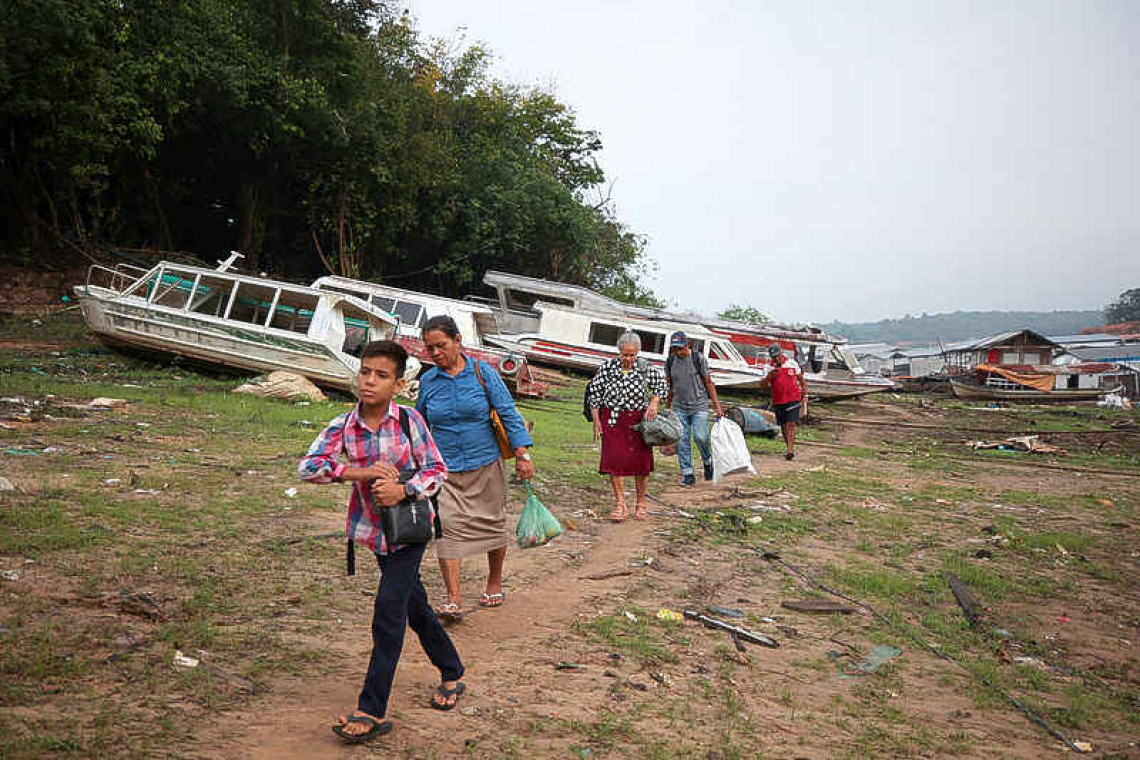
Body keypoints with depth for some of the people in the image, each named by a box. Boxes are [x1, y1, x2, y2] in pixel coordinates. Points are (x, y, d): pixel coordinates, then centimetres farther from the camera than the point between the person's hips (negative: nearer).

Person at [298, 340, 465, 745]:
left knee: (389, 608, -10)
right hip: (375, 527, 4)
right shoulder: (343, 427, -8)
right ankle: (451, 674, 39)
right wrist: (363, 473, -27)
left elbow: (437, 470, -10)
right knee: (414, 605, 17)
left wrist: (403, 490, -28)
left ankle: (372, 711, -1)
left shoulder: (409, 419, -14)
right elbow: (307, 467, -18)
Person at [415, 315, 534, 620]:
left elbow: (509, 413, -5)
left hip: (485, 464, -1)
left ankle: (495, 583, 32)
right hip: (445, 469, 1)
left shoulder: (482, 372, -5)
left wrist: (522, 454, -13)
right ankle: (454, 599, -11)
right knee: (448, 526, -12)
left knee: (491, 523, 11)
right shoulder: (427, 381, 3)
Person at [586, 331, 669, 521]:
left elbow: (660, 383, 9)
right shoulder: (607, 367, -4)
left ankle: (641, 505, 18)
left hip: (638, 419, 1)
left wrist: (654, 402, -10)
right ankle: (620, 505, 2)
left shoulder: (645, 368, -1)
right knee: (614, 460, -7)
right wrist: (596, 420, -2)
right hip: (612, 419, -1)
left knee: (641, 461, 1)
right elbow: (594, 391, 1)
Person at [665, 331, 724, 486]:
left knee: (700, 437, -13)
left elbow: (708, 383, -1)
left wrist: (717, 406, -6)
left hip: (699, 405, -3)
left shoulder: (698, 359, -5)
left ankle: (707, 461, 17)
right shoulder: (670, 362, 3)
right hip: (679, 407, 3)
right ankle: (688, 475, 6)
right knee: (682, 440, -2)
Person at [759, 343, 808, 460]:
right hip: (778, 401, 2)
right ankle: (790, 449, 23)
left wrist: (805, 394, 7)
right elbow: (762, 386, -7)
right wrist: (770, 375, -22)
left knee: (791, 424, -12)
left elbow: (801, 379, 13)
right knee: (783, 426, 8)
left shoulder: (792, 363, 2)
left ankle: (790, 451, -17)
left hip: (793, 399, -2)